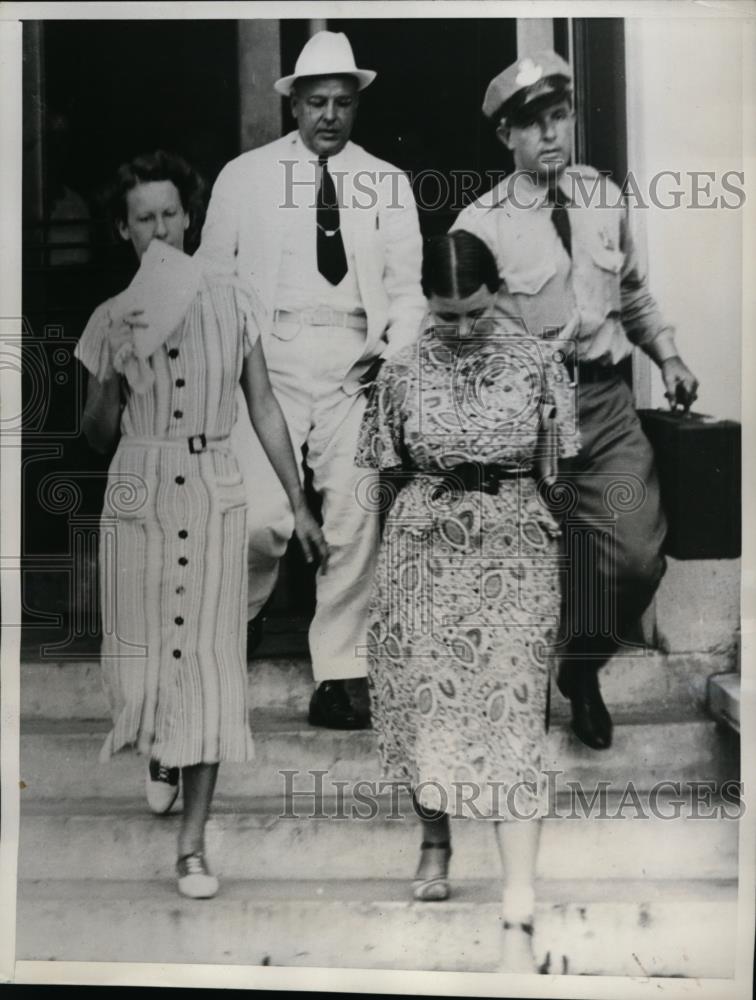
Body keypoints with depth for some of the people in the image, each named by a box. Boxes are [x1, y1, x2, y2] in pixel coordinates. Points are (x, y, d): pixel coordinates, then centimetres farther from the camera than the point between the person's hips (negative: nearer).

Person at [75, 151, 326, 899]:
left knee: (210, 661, -1)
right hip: (138, 498, 1)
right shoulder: (111, 320, 3)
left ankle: (192, 844, 9)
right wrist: (115, 372, -12)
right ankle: (158, 751, 44)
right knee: (140, 659, 7)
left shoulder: (230, 304, 2)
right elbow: (95, 437, 6)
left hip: (215, 497, 0)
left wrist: (298, 504, 6)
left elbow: (264, 408, 7)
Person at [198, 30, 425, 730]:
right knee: (262, 516, -15)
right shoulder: (244, 176, 8)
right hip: (270, 357, -2)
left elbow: (407, 287, 9)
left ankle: (340, 672, 11)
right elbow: (213, 279, 9)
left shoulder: (388, 184, 12)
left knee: (354, 520, -2)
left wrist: (397, 358, -9)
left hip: (357, 363, 2)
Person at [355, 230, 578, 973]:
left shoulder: (537, 367, -4)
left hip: (513, 555, -1)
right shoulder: (401, 373, -1)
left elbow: (553, 475, 3)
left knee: (510, 717, -6)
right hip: (423, 554, 2)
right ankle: (434, 841, 38)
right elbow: (391, 478, 9)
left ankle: (519, 916, -8)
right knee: (424, 701, 9)